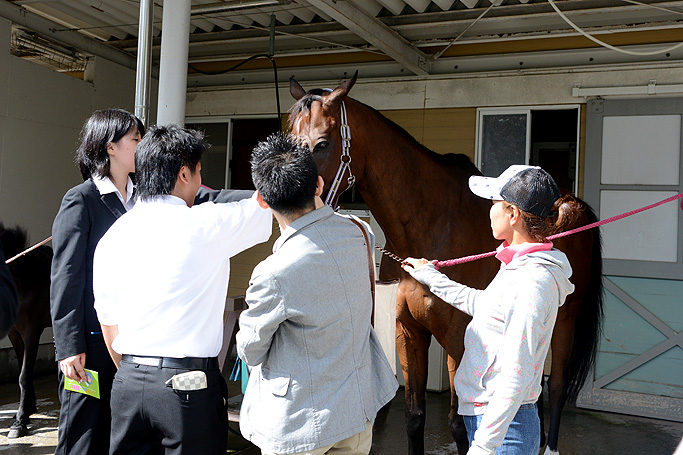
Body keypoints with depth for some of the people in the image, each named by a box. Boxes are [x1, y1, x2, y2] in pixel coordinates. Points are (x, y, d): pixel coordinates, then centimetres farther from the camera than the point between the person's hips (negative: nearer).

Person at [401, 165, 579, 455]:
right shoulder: (519, 265, 7)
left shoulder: (533, 281, -23)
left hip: (502, 424, -9)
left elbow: (516, 376, -26)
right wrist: (430, 276, 34)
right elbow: (481, 303, 26)